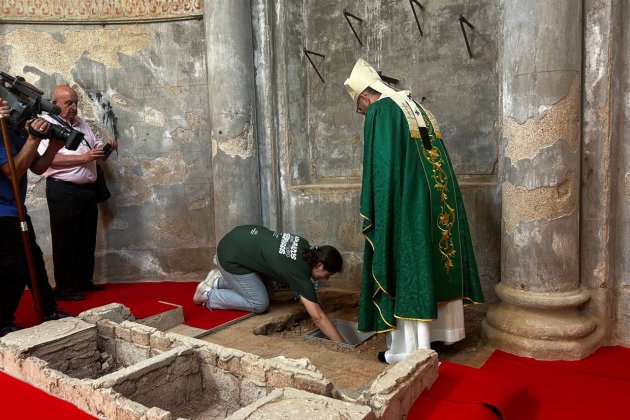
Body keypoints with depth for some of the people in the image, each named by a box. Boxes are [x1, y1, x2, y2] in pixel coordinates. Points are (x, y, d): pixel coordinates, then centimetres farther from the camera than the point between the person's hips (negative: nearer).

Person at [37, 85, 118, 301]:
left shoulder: (81, 123, 15)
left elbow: (96, 148, 21)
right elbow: (50, 159, -18)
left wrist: (107, 147, -2)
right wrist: (83, 158, -23)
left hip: (87, 189, 7)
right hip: (62, 190, -7)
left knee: (87, 239, 14)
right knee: (65, 240, 0)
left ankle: (84, 281, 26)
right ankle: (64, 287, 10)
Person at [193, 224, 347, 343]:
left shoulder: (305, 247, -4)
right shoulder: (300, 272, -25)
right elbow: (318, 317, -25)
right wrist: (342, 345, -21)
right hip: (231, 257, -9)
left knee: (267, 293, 12)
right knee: (259, 303, -2)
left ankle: (219, 280, 21)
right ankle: (208, 295, 7)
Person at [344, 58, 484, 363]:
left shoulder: (379, 111, -6)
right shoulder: (417, 109, 18)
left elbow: (380, 167, -14)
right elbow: (438, 160, 17)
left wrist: (371, 214, -9)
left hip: (405, 205, -8)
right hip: (438, 202, 8)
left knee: (405, 271, -1)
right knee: (433, 268, 16)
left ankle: (407, 349, 7)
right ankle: (440, 331, 29)